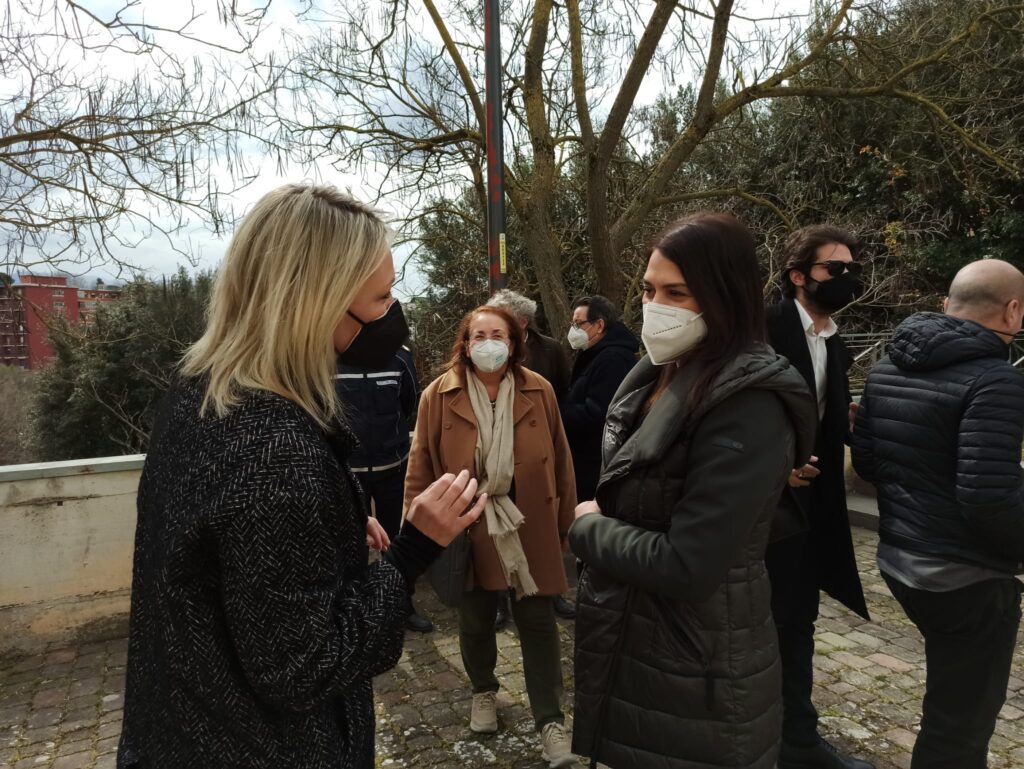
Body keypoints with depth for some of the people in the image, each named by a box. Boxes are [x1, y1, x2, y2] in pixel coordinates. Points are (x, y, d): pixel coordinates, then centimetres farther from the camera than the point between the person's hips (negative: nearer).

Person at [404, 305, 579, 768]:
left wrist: (566, 521, 5)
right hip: (466, 525, 0)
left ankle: (550, 721, 19)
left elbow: (559, 460, 2)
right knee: (474, 619, 17)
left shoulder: (539, 391, -3)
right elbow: (422, 465, -3)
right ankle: (483, 692, 44)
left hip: (530, 524, 0)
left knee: (537, 622, 6)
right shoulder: (438, 395, -6)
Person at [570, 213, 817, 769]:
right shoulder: (660, 376, 3)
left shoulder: (749, 409, -25)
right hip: (635, 642, 8)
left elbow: (686, 568, -28)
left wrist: (588, 526, -15)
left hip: (696, 679, -8)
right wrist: (599, 523, -3)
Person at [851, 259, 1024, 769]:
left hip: (899, 559, 8)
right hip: (967, 575, -7)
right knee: (961, 721, 10)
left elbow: (865, 461, 8)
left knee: (949, 700, 28)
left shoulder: (886, 369, 5)